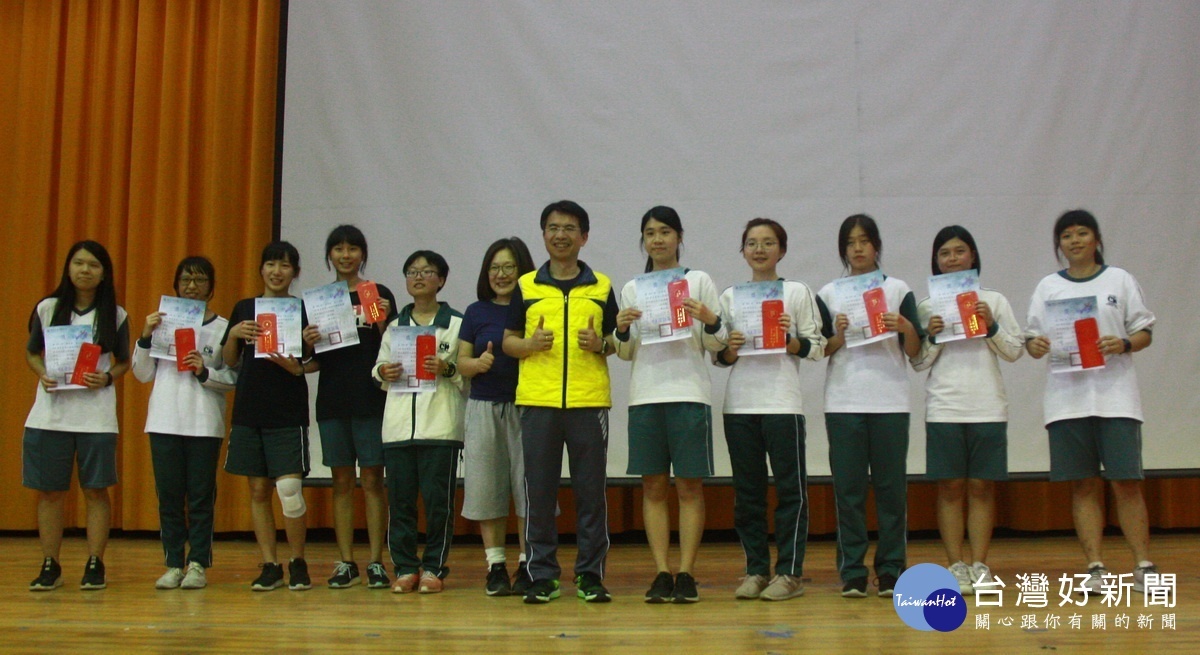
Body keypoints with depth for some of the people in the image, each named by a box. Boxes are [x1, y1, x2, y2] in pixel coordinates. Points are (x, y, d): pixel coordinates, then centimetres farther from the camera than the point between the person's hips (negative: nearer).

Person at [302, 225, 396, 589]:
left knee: (372, 480, -2)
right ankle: (346, 563, 11)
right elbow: (314, 361, 12)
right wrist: (309, 343, -8)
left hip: (370, 399, -3)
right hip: (332, 399, 3)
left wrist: (382, 324, -17)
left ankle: (376, 562, 3)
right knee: (341, 482, 6)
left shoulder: (379, 295, 2)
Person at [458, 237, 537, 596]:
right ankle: (495, 566, 12)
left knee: (529, 487, -3)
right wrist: (478, 363, -12)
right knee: (487, 489, 3)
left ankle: (527, 566, 5)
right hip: (484, 408, 2)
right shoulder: (476, 312, 10)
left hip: (527, 407, -2)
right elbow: (461, 362, 9)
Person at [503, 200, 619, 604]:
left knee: (591, 490, 2)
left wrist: (601, 344, -8)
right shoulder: (526, 286, 10)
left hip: (589, 401, 0)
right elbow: (508, 342, 11)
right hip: (537, 401, 0)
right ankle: (542, 575, 11)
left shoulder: (601, 287, 10)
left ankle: (591, 575, 11)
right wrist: (531, 343, -9)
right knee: (538, 490, 2)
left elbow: (617, 341, 13)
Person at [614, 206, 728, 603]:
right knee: (653, 485, 2)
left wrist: (710, 321, -15)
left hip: (689, 392, -2)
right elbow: (626, 353, 14)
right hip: (645, 394, 3)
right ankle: (661, 573, 5)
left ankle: (686, 574, 1)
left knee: (689, 485, -2)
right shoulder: (632, 289, 14)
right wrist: (622, 331, -6)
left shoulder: (699, 281, 6)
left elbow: (716, 345, 5)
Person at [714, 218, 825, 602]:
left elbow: (816, 349, 2)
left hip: (783, 402, -3)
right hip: (739, 404, 3)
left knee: (790, 489, -1)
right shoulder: (730, 296, 13)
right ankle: (756, 569, 14)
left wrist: (789, 339, -15)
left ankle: (790, 572, 5)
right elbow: (718, 356, 13)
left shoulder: (797, 292, 5)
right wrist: (730, 349, -8)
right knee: (746, 491, 6)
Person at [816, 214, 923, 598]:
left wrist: (906, 328, -13)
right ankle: (852, 574, 5)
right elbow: (819, 351, 8)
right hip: (843, 404, 0)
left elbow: (915, 352, 6)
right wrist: (838, 336, -10)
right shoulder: (828, 295, 9)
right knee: (848, 489, 0)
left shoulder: (898, 290, 8)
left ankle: (891, 572, 9)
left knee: (891, 487, 1)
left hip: (890, 402, 0)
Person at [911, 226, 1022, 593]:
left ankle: (980, 565, 8)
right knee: (950, 487, 1)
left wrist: (992, 327, -8)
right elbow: (918, 363, 6)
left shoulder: (994, 301, 9)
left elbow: (1015, 352, 6)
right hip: (943, 407, 0)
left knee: (981, 487, 2)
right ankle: (956, 565, 6)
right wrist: (932, 336, -11)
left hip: (988, 407, 0)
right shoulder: (927, 306, 8)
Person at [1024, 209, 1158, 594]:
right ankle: (1095, 567, 7)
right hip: (1067, 398, 2)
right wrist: (1035, 345, -13)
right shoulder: (1048, 286, 12)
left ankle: (1143, 566, 3)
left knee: (1126, 482, -4)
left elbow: (1144, 332, 6)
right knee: (1083, 486, 3)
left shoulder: (1119, 280, 8)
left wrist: (1123, 344, -14)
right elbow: (1032, 336, 10)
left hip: (1115, 395, -2)